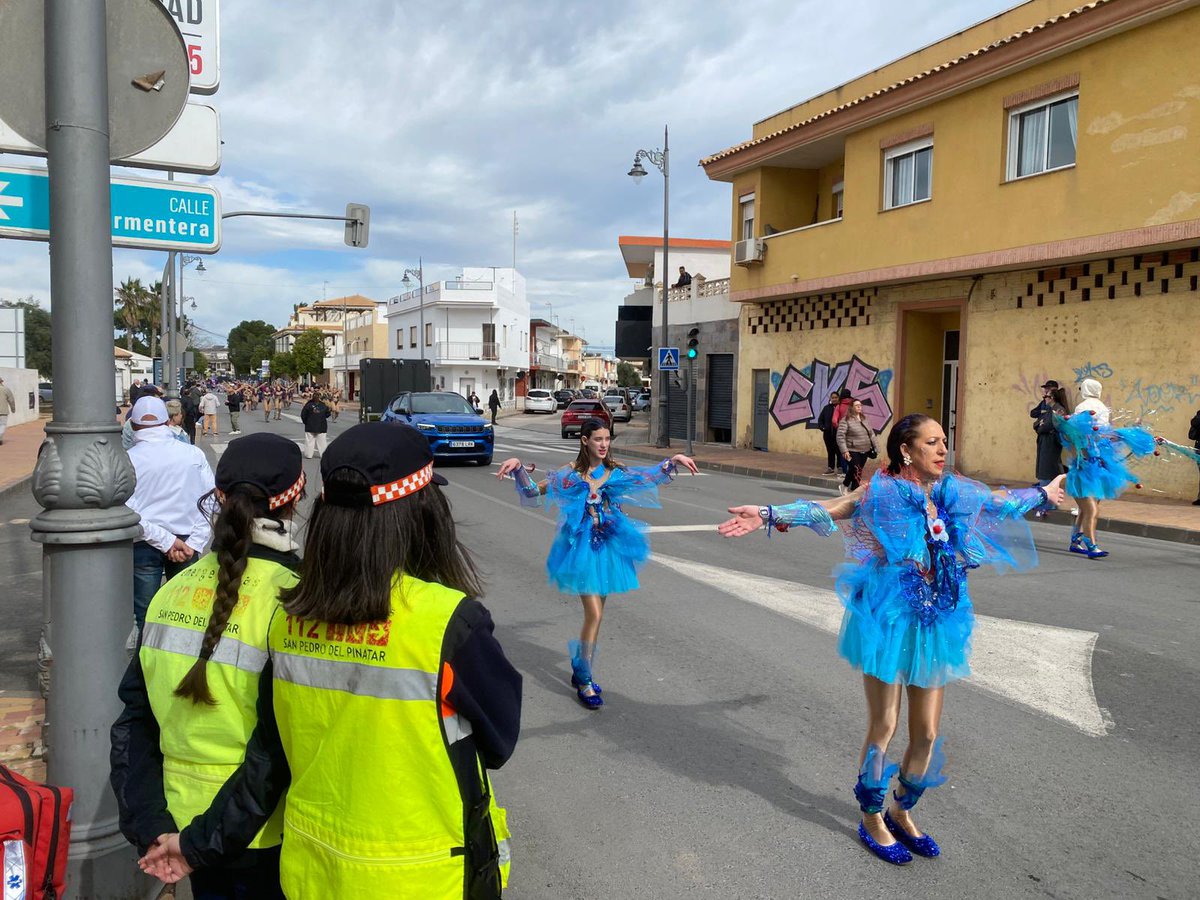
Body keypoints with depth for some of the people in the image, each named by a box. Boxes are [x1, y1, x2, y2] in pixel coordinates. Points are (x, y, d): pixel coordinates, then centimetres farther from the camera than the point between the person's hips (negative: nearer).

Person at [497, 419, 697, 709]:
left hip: (609, 546, 5)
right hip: (584, 547, -4)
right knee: (594, 614, -10)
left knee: (596, 613, 12)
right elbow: (533, 491, -2)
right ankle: (584, 681, 4)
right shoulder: (571, 473, -6)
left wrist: (674, 460, 6)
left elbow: (651, 476, 18)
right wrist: (518, 467, -16)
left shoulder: (616, 471, 4)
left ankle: (581, 671, 29)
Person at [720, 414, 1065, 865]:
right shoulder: (883, 491, -10)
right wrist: (770, 515, -31)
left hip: (938, 621, 5)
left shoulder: (953, 490, 5)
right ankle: (872, 819, 25)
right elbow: (827, 510, -18)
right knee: (883, 726, 5)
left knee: (927, 732, 11)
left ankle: (902, 812, 34)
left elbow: (1002, 501, 24)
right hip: (889, 619, -5)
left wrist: (1044, 494, 38)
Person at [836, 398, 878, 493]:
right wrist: (844, 451, -22)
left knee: (853, 471, 12)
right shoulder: (845, 420, -11)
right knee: (857, 473, -11)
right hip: (852, 451, -7)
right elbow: (840, 436, -16)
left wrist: (874, 447, 12)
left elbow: (871, 434, 18)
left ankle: (845, 487, 26)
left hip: (864, 451, 7)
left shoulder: (864, 419, 11)